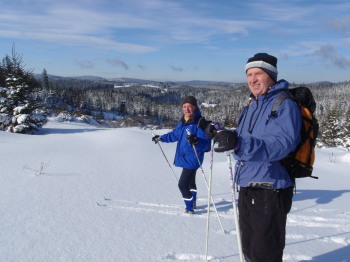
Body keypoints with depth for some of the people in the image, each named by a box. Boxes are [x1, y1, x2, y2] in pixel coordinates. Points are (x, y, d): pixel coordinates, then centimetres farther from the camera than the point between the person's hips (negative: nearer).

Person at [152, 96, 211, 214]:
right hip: (184, 158, 8)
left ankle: (189, 208, 11)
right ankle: (192, 204, 41)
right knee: (190, 182, 23)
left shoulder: (200, 122, -18)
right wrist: (161, 138, 29)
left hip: (192, 159, -8)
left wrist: (196, 141, -45)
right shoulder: (183, 122, 7)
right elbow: (175, 135, 24)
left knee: (182, 184, -7)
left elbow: (206, 143, -25)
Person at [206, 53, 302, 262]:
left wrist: (240, 143, -43)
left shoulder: (285, 105, -14)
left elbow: (283, 143, -30)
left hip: (271, 191, -9)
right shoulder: (252, 106, 14)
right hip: (247, 188, 9)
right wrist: (220, 134, 10)